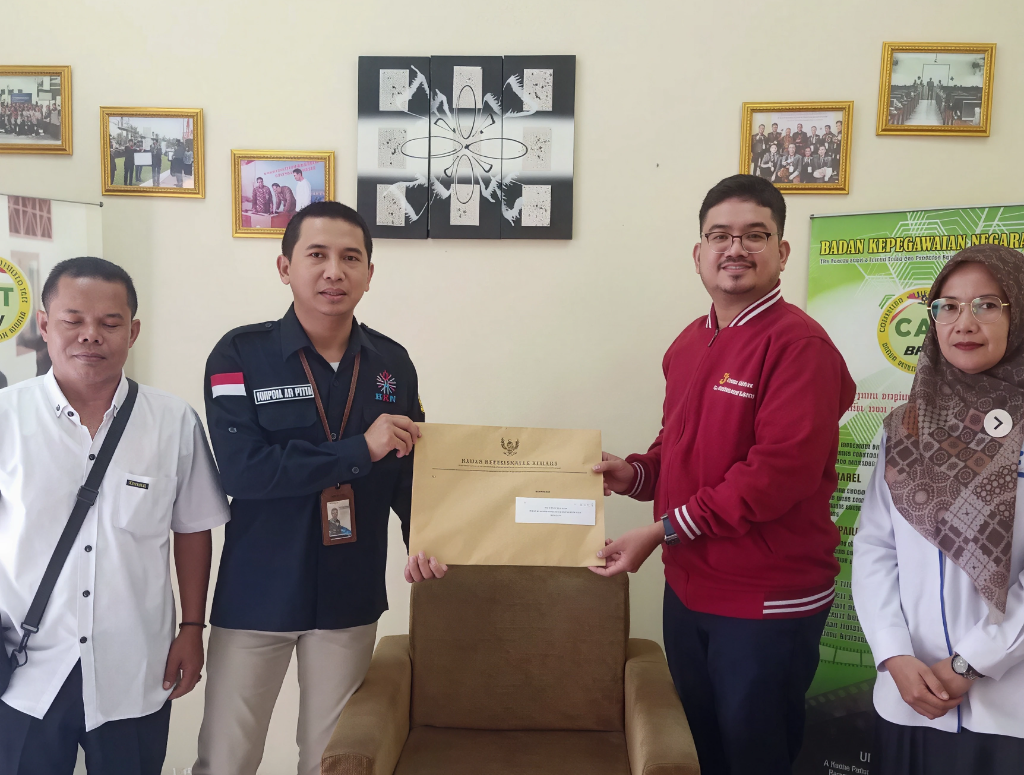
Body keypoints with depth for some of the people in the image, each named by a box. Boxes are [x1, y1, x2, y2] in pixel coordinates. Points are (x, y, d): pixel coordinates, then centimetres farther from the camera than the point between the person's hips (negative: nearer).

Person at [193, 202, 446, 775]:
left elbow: (408, 470, 8)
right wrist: (361, 450, -22)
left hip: (351, 598, 3)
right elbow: (242, 470, -20)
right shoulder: (241, 355, -9)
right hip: (256, 595, -2)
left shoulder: (392, 363, 1)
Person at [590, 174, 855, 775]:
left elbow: (777, 473, -24)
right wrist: (638, 474, -3)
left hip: (769, 603, -7)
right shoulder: (689, 344, 7)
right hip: (687, 589, 7)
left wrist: (661, 531, -21)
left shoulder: (799, 345, -17)